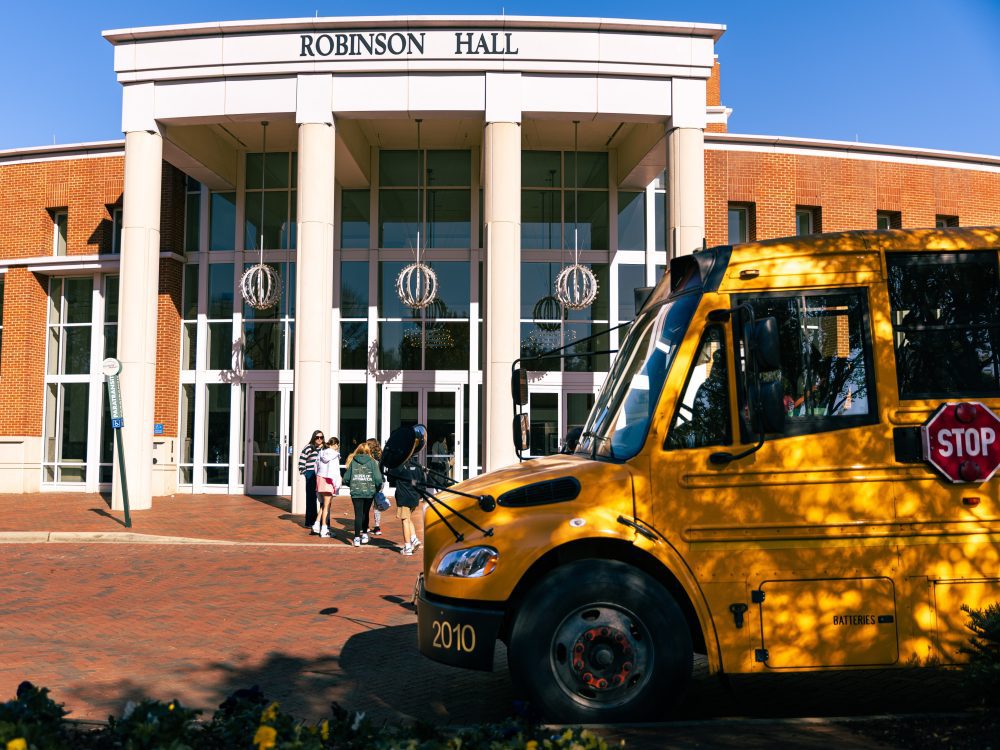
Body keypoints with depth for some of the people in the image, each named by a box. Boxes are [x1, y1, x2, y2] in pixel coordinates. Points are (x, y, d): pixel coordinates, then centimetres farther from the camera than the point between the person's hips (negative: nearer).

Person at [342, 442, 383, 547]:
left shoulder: (352, 462, 3)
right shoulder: (372, 462, -1)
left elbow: (346, 479, 2)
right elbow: (378, 478, -9)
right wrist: (378, 488, 8)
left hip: (356, 492, 0)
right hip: (369, 492, 0)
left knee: (358, 514, 0)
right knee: (365, 513, 18)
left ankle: (357, 538, -9)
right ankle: (364, 534, 26)